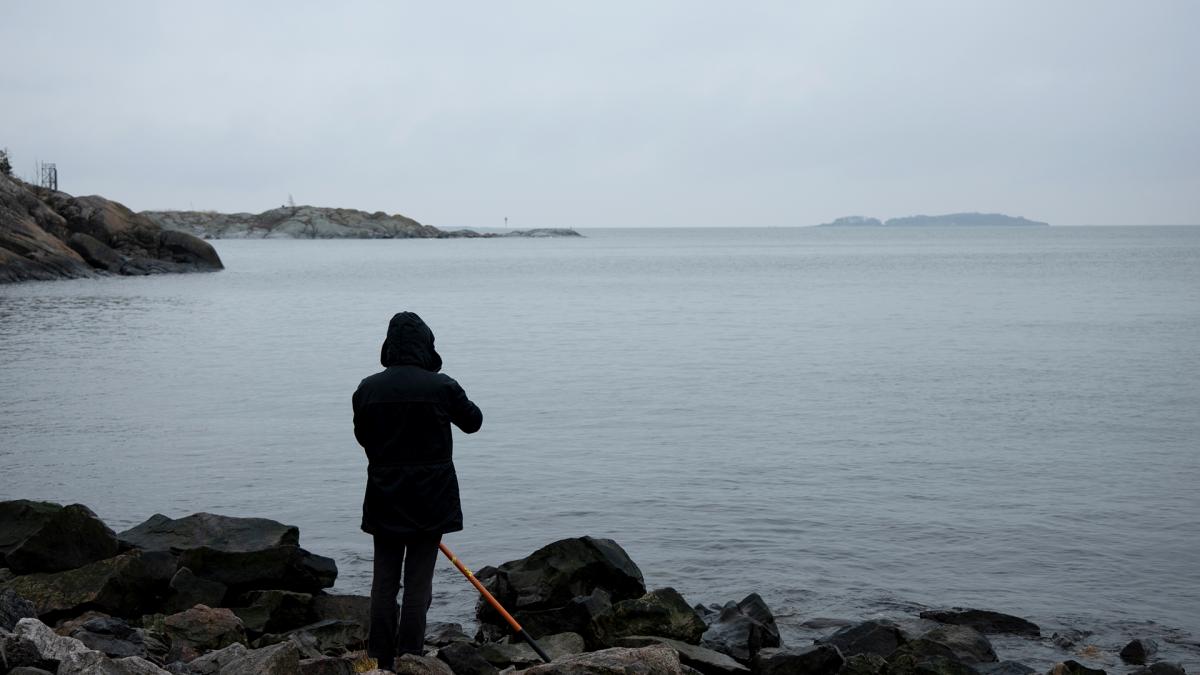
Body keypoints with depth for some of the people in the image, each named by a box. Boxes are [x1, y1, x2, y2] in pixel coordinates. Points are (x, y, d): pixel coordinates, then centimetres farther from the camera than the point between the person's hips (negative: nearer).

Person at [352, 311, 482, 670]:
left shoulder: (367, 389, -3)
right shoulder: (442, 387, -11)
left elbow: (362, 435, 10)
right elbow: (473, 421, 5)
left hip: (383, 498, 3)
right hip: (431, 500, -2)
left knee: (384, 580, 11)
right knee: (418, 581, 4)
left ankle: (379, 659, 15)